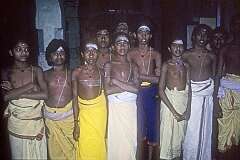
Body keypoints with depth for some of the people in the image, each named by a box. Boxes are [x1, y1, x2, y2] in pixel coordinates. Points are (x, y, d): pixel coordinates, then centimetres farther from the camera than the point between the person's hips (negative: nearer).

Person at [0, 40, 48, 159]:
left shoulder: (36, 70, -2)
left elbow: (45, 94, -13)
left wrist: (17, 93, -15)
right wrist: (31, 85, -17)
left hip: (36, 121, 0)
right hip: (16, 123, 1)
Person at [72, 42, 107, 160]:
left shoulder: (101, 71, 1)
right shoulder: (77, 72, -1)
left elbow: (105, 93, 4)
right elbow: (75, 97, -2)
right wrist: (76, 123, -6)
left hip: (99, 111, 0)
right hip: (83, 112, 0)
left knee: (98, 145, 6)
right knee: (84, 147, 4)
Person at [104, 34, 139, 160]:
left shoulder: (133, 66, 10)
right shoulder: (109, 65, 3)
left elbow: (136, 89, -4)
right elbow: (107, 90, -9)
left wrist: (116, 81, -8)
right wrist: (128, 86, -8)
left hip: (130, 108, 2)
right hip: (114, 107, -2)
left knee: (130, 139, 5)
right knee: (114, 139, 2)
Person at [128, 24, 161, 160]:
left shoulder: (156, 54, 4)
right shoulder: (131, 54, 4)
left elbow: (158, 79, -4)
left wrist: (139, 75, -13)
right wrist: (150, 77, -11)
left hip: (151, 93, 0)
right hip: (136, 92, 0)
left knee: (151, 121, 6)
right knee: (137, 123, 4)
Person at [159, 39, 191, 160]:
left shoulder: (186, 66, 10)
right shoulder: (166, 65, -2)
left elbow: (189, 89, 8)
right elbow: (161, 90, -9)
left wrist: (188, 109, -4)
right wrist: (174, 111, -12)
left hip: (184, 101, 4)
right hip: (168, 101, -4)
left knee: (180, 134, 12)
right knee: (167, 133, 0)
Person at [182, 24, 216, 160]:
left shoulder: (211, 56, 8)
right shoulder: (186, 55, 1)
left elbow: (214, 76, 12)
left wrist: (214, 95, 8)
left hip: (207, 94, 2)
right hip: (191, 92, -2)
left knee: (205, 127, 9)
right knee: (191, 128, 1)